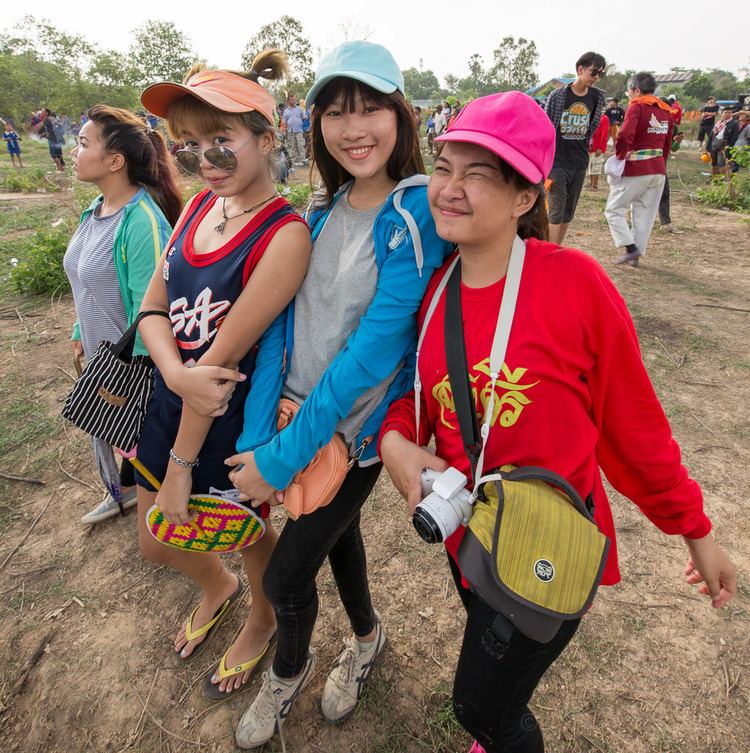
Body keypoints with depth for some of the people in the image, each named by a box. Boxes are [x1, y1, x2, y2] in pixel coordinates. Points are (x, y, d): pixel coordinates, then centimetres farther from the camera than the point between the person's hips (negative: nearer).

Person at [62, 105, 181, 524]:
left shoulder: (143, 221, -26)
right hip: (101, 355, 9)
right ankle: (124, 491, 51)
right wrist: (80, 332, 19)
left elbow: (150, 307, -26)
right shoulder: (97, 209, 2)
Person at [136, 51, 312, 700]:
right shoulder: (199, 206, 0)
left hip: (231, 421, -7)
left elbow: (225, 353, -23)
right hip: (171, 401, 7)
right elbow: (152, 308, 0)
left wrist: (182, 463, -16)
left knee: (249, 535, 20)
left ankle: (264, 619, 54)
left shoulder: (284, 235, -23)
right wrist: (177, 373, -21)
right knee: (156, 542, 24)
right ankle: (218, 589, 58)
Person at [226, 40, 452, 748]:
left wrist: (284, 455, -22)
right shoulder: (322, 212, 2)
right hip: (296, 414, 6)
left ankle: (289, 670, 42)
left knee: (284, 578, 6)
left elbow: (376, 348, -24)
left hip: (356, 429, -6)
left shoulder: (417, 213, -19)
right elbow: (281, 320, -3)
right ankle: (366, 635, 56)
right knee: (335, 530, 25)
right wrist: (256, 431, -13)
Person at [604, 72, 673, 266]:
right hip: (658, 169, 7)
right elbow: (667, 143, 18)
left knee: (614, 209, 4)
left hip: (635, 169, -7)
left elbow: (625, 135, -25)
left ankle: (630, 247, -6)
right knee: (645, 214, 12)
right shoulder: (666, 110, 15)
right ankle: (636, 255, 16)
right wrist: (660, 165, 22)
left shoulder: (637, 106, -8)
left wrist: (620, 155, -11)